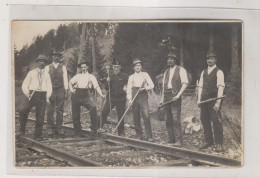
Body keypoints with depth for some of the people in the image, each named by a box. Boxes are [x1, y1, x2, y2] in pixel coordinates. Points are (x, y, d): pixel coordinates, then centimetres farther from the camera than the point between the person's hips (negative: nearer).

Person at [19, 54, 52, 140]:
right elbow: (24, 85, 12)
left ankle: (38, 135, 6)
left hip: (43, 95, 1)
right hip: (33, 94, -1)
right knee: (23, 111, -19)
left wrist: (47, 97, -1)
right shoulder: (31, 73, 14)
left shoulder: (46, 74, 18)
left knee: (40, 116, -2)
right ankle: (22, 129, -2)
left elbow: (49, 86, 14)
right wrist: (27, 93, -5)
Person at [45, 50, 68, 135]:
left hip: (60, 90, 1)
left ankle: (59, 128, 6)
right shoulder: (47, 68, 8)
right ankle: (50, 128, 3)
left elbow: (65, 80, 8)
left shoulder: (63, 68, 11)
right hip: (50, 90, -1)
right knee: (50, 110, -3)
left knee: (60, 110, 1)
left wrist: (66, 92, 2)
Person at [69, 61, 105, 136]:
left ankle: (94, 127, -15)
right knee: (75, 115, 2)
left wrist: (101, 94, -15)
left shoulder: (91, 77, 12)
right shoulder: (78, 76, 20)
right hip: (76, 94, 2)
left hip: (85, 95, -2)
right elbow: (70, 82, 15)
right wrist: (71, 89, -6)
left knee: (93, 107, -27)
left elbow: (96, 86, 1)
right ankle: (77, 132, 16)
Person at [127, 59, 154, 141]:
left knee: (146, 116, -14)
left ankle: (148, 136, -11)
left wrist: (145, 88, -12)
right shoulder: (131, 77, 15)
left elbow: (151, 85, 7)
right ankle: (139, 135, 10)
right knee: (136, 117, 1)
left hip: (143, 96, -2)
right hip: (134, 97, 2)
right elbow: (129, 89, 8)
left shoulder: (145, 74, 12)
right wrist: (129, 99, -5)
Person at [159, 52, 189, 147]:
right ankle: (171, 140, 11)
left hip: (175, 96, -6)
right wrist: (162, 98, 13)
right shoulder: (166, 72, 20)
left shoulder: (180, 70, 1)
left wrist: (178, 95, -18)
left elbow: (185, 83, -8)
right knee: (168, 120, 6)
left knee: (175, 119, -14)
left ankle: (178, 141, -11)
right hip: (167, 96, 6)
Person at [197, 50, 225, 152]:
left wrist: (218, 102, -19)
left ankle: (219, 144, 4)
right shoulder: (203, 72, 15)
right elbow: (200, 86, 13)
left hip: (214, 99, -6)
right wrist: (199, 99, 4)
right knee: (204, 120, 8)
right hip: (204, 100, 6)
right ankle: (208, 141, 20)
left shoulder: (218, 72, -3)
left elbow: (220, 87, -11)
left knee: (216, 121, -5)